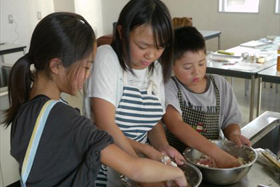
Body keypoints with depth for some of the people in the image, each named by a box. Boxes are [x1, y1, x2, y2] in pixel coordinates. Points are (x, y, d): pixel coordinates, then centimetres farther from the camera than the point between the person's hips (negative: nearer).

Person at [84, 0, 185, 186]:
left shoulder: (156, 68, 1)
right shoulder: (106, 58, -16)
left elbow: (154, 120, 8)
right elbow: (106, 126, -21)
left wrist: (163, 147, -11)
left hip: (138, 159, 6)